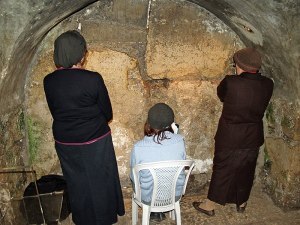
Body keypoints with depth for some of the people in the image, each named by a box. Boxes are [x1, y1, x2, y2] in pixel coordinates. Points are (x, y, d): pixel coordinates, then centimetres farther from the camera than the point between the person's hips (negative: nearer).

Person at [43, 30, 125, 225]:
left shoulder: (49, 81, -9)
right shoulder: (93, 79, -21)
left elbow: (55, 112, 4)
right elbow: (108, 113, -9)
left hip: (65, 143, 4)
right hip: (95, 141, -3)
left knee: (77, 184, 22)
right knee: (100, 181, 18)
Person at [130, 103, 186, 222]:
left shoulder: (138, 148, -27)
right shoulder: (179, 141, -21)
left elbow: (134, 178, -10)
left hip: (149, 197, -2)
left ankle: (154, 212, 38)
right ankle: (160, 211, 40)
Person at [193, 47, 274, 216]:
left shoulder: (230, 82, -22)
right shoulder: (267, 85, -10)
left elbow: (221, 94, -1)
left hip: (229, 138, -3)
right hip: (253, 139, 4)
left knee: (222, 170, 10)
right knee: (246, 171, 20)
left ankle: (210, 205, 24)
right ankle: (242, 203, 39)